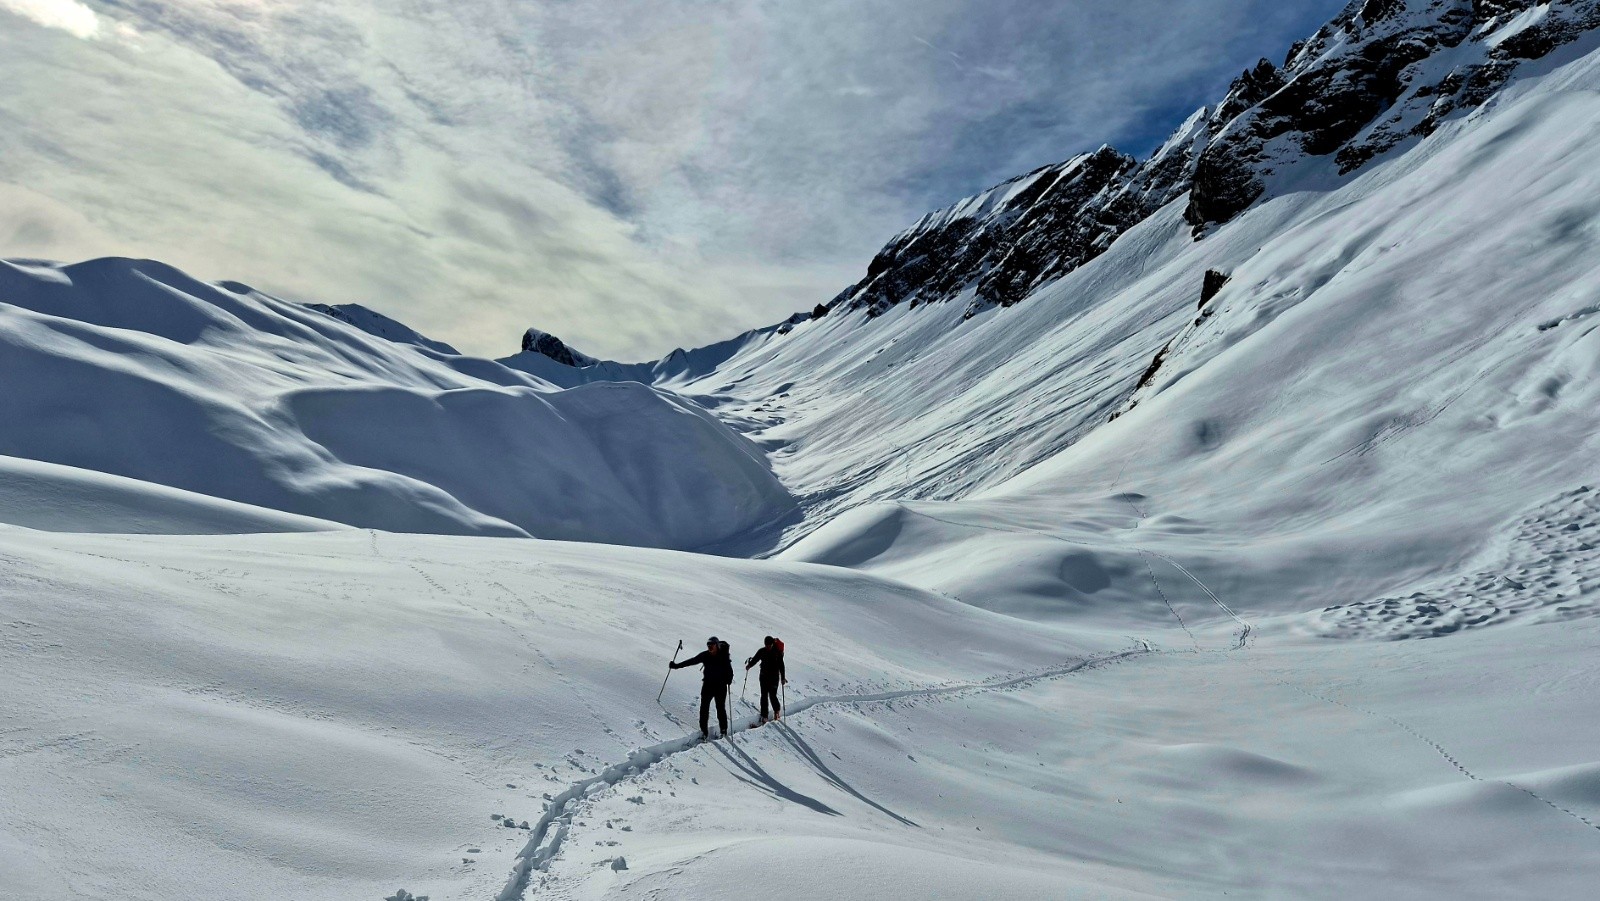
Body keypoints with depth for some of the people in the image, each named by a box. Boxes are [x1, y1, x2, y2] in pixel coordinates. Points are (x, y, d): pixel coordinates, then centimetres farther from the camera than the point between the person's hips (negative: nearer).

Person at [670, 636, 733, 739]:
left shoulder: (723, 656, -8)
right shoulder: (705, 655, 0)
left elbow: (729, 669, -6)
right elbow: (692, 661, 1)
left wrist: (729, 679, -24)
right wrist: (677, 665, -2)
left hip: (720, 686, -3)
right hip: (707, 684, 3)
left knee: (720, 708, 2)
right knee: (704, 707, -1)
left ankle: (723, 730, 18)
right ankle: (704, 731, 8)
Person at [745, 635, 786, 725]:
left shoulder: (777, 652, -10)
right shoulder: (762, 651, -2)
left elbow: (781, 665, -7)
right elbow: (755, 659, 5)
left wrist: (783, 677, -9)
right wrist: (749, 665, -14)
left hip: (774, 677, -3)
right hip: (764, 676, 3)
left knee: (772, 695, -2)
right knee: (764, 695, 3)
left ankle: (777, 710, 27)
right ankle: (764, 716, 9)